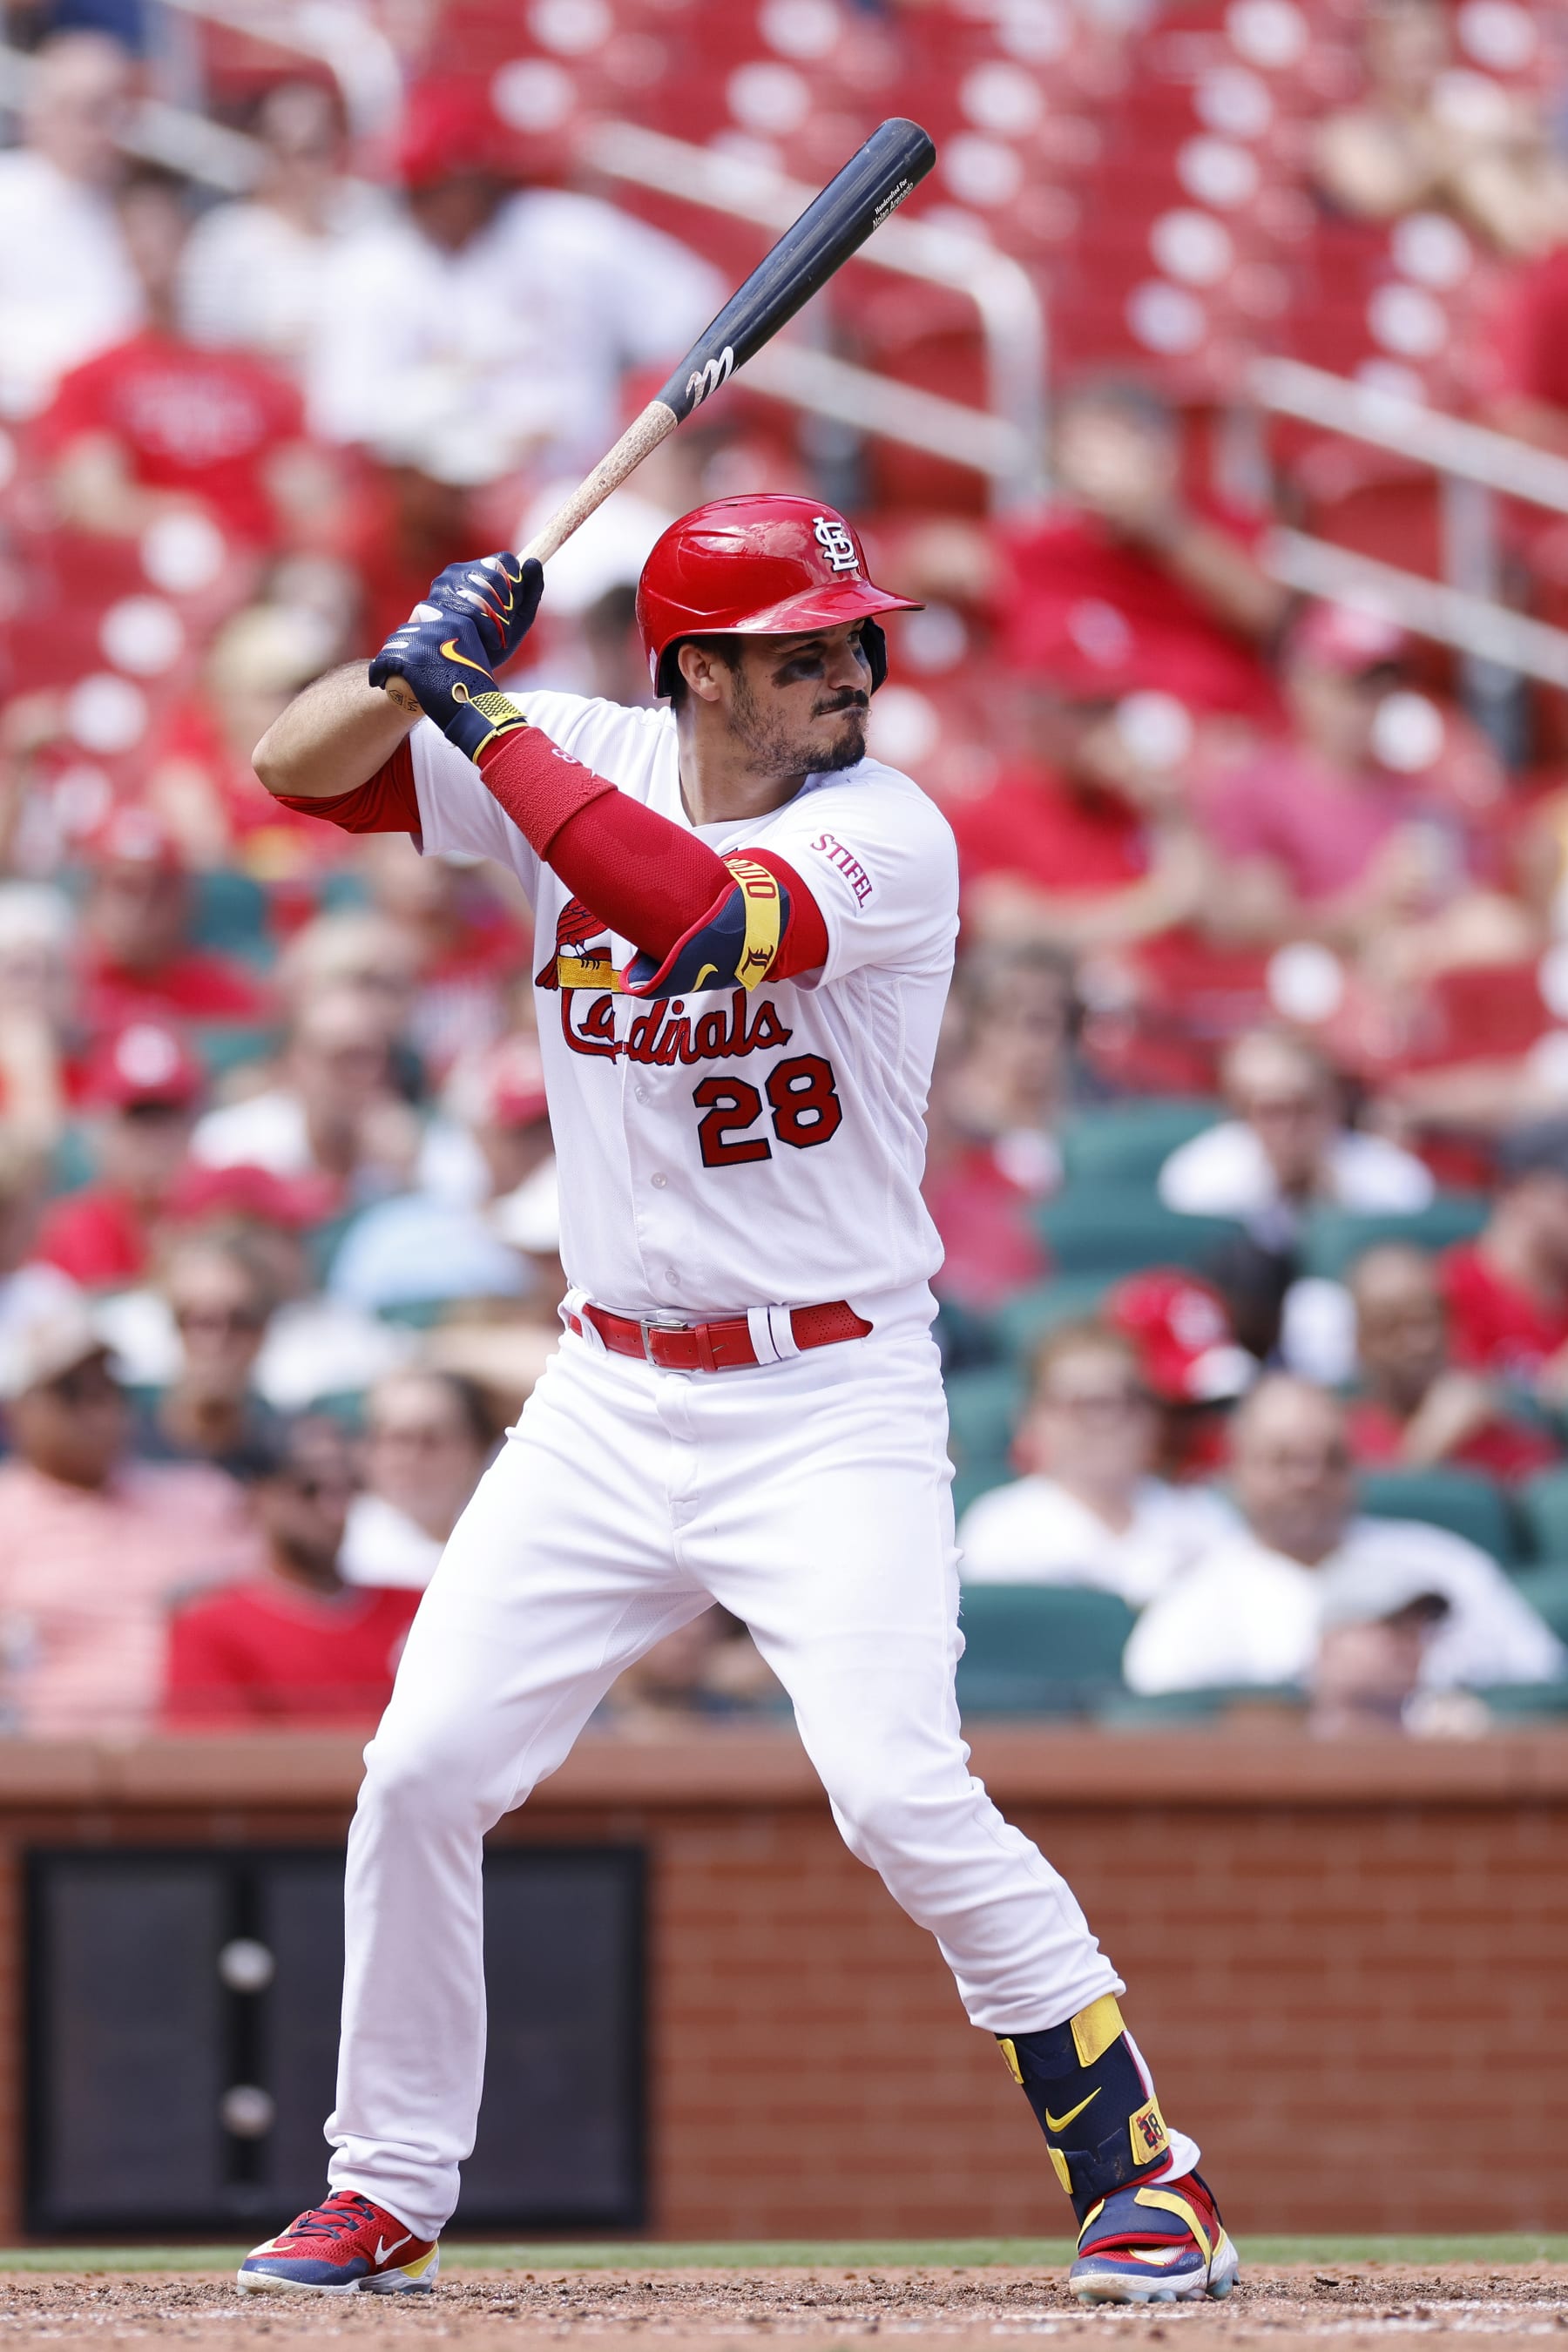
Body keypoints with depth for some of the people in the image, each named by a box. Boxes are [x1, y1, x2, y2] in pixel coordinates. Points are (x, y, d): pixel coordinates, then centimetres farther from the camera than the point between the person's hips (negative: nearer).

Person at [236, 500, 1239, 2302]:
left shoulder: (885, 835, -15)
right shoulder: (588, 763, 1)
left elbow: (701, 918, -33)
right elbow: (300, 768, 3)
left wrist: (487, 719, -28)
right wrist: (428, 664, -16)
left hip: (832, 1403, -5)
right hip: (612, 1395, 5)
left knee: (900, 1795, -18)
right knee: (422, 1771, 1)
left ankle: (1144, 2177, -7)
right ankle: (386, 2195, 16)